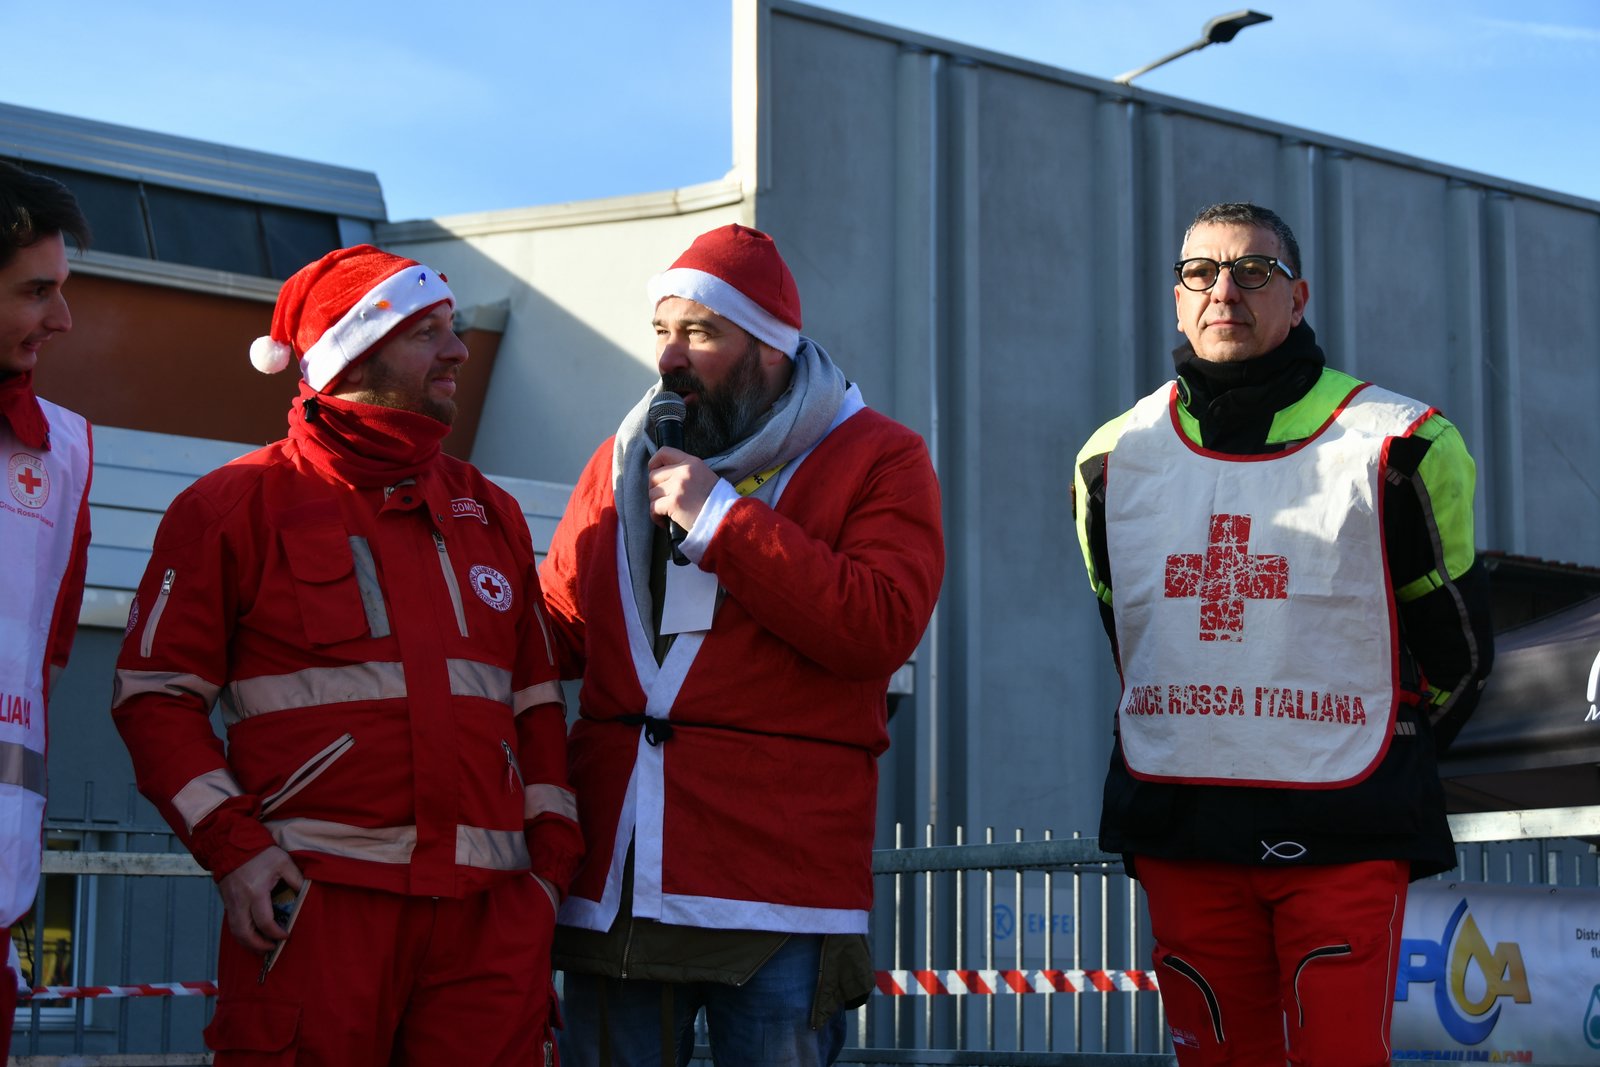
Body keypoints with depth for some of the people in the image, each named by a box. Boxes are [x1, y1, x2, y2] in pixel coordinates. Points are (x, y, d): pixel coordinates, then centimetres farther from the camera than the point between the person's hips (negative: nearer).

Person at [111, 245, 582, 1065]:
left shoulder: (489, 513, 19)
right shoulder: (237, 505, 5)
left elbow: (535, 700, 21)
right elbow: (156, 691, 3)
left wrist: (551, 854, 10)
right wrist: (231, 843, -9)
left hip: (490, 908, 4)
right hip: (315, 900, -4)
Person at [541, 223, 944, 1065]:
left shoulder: (876, 459, 2)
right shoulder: (621, 461, 17)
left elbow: (881, 627, -14)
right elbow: (557, 633, 20)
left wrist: (723, 519, -13)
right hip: (614, 889, 4)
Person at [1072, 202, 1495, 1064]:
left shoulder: (1393, 446, -2)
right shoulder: (1115, 458, 7)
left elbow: (1455, 651, 8)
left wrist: (1377, 774, 10)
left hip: (1343, 836, -3)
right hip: (1180, 832, 3)